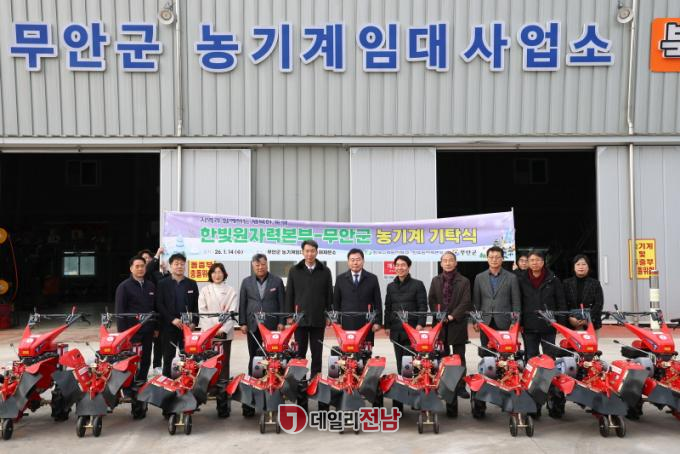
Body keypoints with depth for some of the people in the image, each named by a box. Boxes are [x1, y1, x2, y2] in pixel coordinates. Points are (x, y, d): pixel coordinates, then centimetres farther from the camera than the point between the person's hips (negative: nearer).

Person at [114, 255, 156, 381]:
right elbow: (120, 311, -7)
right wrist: (122, 331, -12)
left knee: (146, 360, 9)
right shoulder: (124, 286, -3)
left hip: (147, 330, 5)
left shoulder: (151, 286, 12)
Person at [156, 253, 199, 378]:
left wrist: (193, 323, -5)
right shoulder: (163, 284, 5)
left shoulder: (192, 284, 11)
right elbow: (159, 304, -3)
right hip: (168, 326, -1)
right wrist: (172, 319, -13)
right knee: (168, 358, 3)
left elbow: (197, 305, 8)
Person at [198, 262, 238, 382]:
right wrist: (210, 329, -9)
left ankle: (223, 384, 3)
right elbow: (202, 311, 3)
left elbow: (233, 312, 1)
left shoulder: (230, 291, 8)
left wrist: (223, 329, -11)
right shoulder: (204, 290, 12)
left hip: (225, 332, 0)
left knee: (224, 360, -1)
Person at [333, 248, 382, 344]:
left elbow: (378, 302, 7)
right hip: (346, 325, 0)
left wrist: (377, 322, 0)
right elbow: (336, 302, 11)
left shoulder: (372, 279, 8)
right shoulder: (340, 279, 10)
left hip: (366, 324, 0)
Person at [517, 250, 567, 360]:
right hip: (529, 326, 1)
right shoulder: (522, 280, 5)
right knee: (531, 357, 6)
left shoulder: (553, 280, 2)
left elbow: (561, 302, 3)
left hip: (549, 325, -1)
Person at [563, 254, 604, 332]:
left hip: (591, 324, 0)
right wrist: (570, 318, -11)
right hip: (571, 324, 0)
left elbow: (599, 304, 1)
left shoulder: (595, 283, 9)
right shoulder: (567, 283, 10)